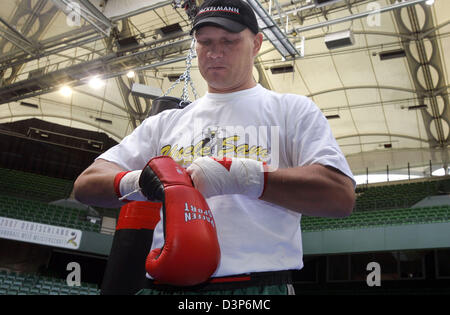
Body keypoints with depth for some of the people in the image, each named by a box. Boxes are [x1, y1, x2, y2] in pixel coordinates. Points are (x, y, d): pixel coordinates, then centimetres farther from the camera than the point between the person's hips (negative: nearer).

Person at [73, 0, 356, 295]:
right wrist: (133, 182, -13)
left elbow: (342, 196, -8)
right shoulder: (166, 122, 17)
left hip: (257, 284, -3)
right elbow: (86, 183, 11)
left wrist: (243, 176, -19)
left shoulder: (293, 110, 7)